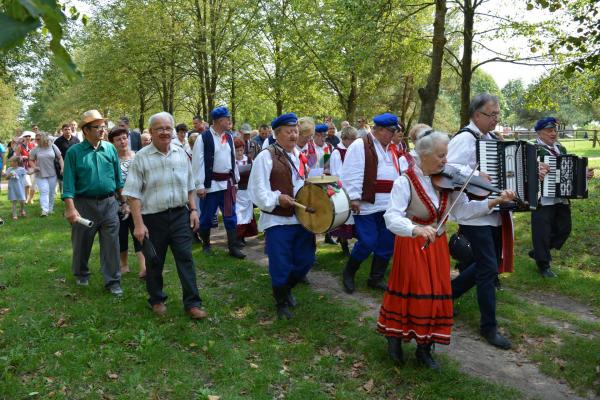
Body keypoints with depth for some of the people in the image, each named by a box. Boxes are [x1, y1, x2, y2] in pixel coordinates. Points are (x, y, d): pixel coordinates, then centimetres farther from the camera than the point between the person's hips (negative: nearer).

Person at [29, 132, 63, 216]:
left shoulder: (52, 146, 1)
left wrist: (62, 168, -5)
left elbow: (60, 158, 4)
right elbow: (31, 160, 9)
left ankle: (50, 208, 21)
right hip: (40, 175, -1)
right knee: (44, 192, -11)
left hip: (52, 174, 1)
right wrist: (34, 167, -10)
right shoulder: (35, 149, 1)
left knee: (52, 192, 8)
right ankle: (45, 210, -16)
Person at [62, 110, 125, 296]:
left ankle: (113, 281, 12)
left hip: (109, 203, 2)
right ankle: (81, 274, 36)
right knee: (82, 243, 14)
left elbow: (118, 177, 9)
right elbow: (68, 182, -8)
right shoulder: (74, 152, -5)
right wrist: (70, 208, -16)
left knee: (111, 244, 2)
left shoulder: (110, 148, 4)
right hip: (84, 204, -1)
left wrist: (123, 202, 11)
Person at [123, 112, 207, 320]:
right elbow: (133, 194, -8)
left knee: (185, 258, 1)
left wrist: (193, 210, 7)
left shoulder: (181, 153, 6)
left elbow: (189, 186, 14)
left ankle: (192, 303, 8)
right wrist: (138, 224, -12)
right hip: (153, 217, -2)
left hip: (180, 215, 3)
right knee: (154, 262, 11)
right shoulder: (141, 157, -7)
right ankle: (156, 300, 29)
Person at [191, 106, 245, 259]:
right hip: (211, 184, -5)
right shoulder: (203, 138, -10)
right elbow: (198, 163, -11)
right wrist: (200, 185, -14)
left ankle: (233, 247, 13)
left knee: (230, 217, 7)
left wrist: (236, 180, 15)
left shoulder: (229, 137, 8)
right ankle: (206, 245, 26)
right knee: (207, 217, 8)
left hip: (228, 183, 5)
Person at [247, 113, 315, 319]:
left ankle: (287, 288, 38)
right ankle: (281, 303, 23)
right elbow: (258, 190, -14)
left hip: (302, 218, 7)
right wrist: (277, 198, -25)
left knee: (305, 260, 11)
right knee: (281, 265, 1)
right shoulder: (266, 156, -10)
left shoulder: (299, 155, 13)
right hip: (277, 221, -6)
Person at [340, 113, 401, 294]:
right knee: (368, 243, -7)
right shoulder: (360, 146, -8)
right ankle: (348, 273, 16)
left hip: (388, 206, 8)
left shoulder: (390, 149, 18)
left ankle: (376, 278, 24)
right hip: (367, 205, -8)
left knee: (386, 243, 9)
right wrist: (354, 197, -19)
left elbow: (396, 175, 22)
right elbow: (352, 174, -14)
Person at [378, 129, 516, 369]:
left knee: (436, 294, 8)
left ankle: (424, 348, 24)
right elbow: (391, 218, -28)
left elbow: (462, 210, -3)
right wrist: (416, 229, -45)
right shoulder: (405, 182, -17)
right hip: (411, 245, -5)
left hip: (437, 245, 5)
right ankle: (394, 338, 28)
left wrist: (494, 202, -15)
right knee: (410, 294, 3)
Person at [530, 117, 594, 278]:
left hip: (562, 199, 8)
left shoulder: (561, 149, 16)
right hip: (543, 199, -8)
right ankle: (543, 265, 16)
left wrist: (585, 174, 6)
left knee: (564, 229, 13)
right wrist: (536, 170, -44)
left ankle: (537, 252, 31)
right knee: (542, 232, -1)